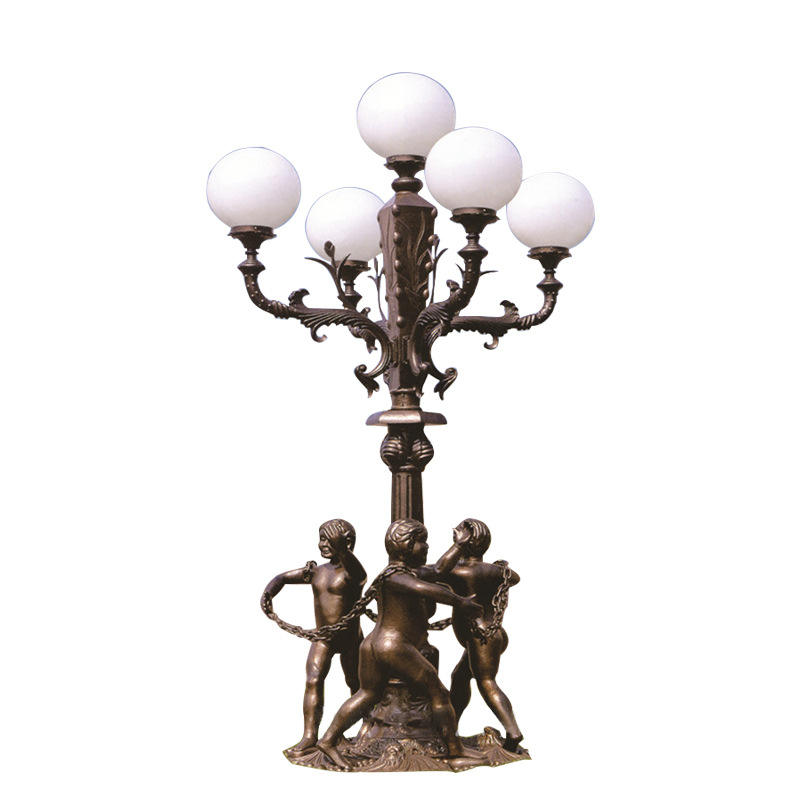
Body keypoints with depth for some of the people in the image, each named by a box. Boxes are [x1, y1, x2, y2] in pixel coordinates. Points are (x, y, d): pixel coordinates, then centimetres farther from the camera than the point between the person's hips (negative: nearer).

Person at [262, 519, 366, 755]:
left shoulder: (352, 572, -14)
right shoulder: (316, 572, 6)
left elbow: (353, 566, -40)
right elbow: (282, 578, 13)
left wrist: (340, 549, -61)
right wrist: (268, 594, -9)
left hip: (349, 639, -4)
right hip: (322, 639, 4)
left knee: (356, 684, 9)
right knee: (313, 681, -11)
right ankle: (309, 737, -16)